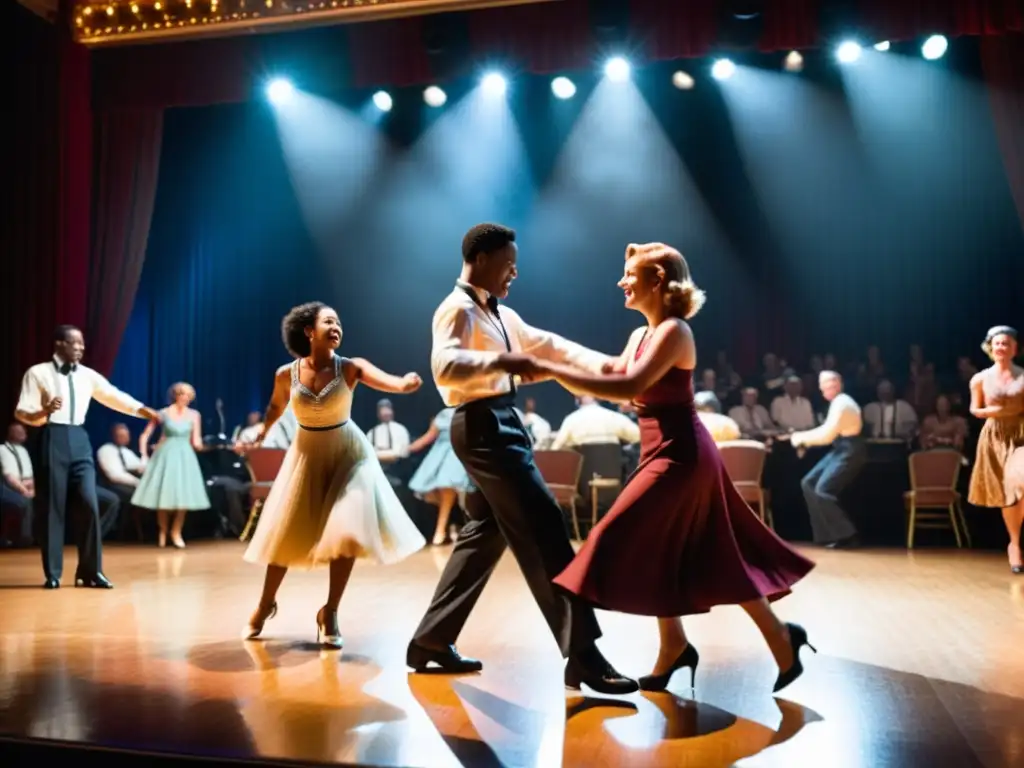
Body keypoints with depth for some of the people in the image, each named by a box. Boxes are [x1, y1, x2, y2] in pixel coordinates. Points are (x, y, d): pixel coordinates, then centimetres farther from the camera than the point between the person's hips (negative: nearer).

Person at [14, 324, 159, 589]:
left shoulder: (88, 375, 11)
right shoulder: (38, 373, 0)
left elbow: (115, 397, 8)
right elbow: (21, 412, -4)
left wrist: (146, 411, -4)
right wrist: (44, 412, -24)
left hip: (79, 440, 4)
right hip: (52, 441, -3)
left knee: (90, 505, -4)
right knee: (52, 508, 0)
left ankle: (91, 571, 5)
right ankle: (53, 574, 12)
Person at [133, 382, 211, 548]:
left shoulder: (194, 415, 3)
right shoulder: (164, 413, -4)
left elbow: (195, 441, 7)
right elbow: (144, 436, 0)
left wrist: (198, 444, -15)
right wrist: (144, 456, -5)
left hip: (185, 457, 2)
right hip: (165, 456, -2)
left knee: (183, 496, -1)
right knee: (163, 496, 2)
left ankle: (176, 533, 15)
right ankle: (163, 532, 20)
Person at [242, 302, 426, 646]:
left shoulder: (350, 368, -16)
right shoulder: (286, 374, -11)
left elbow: (393, 382, -35)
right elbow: (277, 405, 13)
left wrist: (407, 382, -55)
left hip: (348, 454, -1)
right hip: (307, 455, 2)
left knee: (347, 530, -11)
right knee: (285, 534, 9)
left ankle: (329, 612, 8)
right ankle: (265, 604, 33)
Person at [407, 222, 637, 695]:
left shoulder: (502, 316, 20)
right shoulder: (458, 309, -9)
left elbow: (548, 345, 18)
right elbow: (444, 366, -26)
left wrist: (605, 365, 8)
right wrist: (500, 361, -37)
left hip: (502, 424, 10)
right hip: (484, 427, -10)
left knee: (487, 533, 14)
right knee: (543, 530, -13)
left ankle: (431, 640, 22)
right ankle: (581, 655, -11)